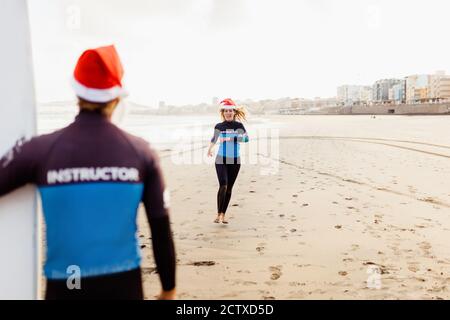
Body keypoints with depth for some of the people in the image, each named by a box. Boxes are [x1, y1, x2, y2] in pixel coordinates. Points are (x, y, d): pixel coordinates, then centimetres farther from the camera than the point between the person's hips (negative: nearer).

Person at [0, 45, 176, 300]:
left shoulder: (40, 150, -9)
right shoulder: (141, 152, -5)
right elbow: (161, 228, -2)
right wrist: (169, 288, 9)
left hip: (65, 285, 0)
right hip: (124, 283, 1)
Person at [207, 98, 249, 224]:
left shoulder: (238, 125, -2)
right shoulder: (219, 126, 1)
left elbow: (246, 138, -18)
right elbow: (214, 139, 20)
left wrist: (229, 139, -26)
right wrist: (209, 150, 35)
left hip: (235, 161, 1)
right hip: (221, 160, -1)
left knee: (229, 188, 6)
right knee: (223, 186, -17)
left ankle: (223, 214, 17)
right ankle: (219, 214, -10)